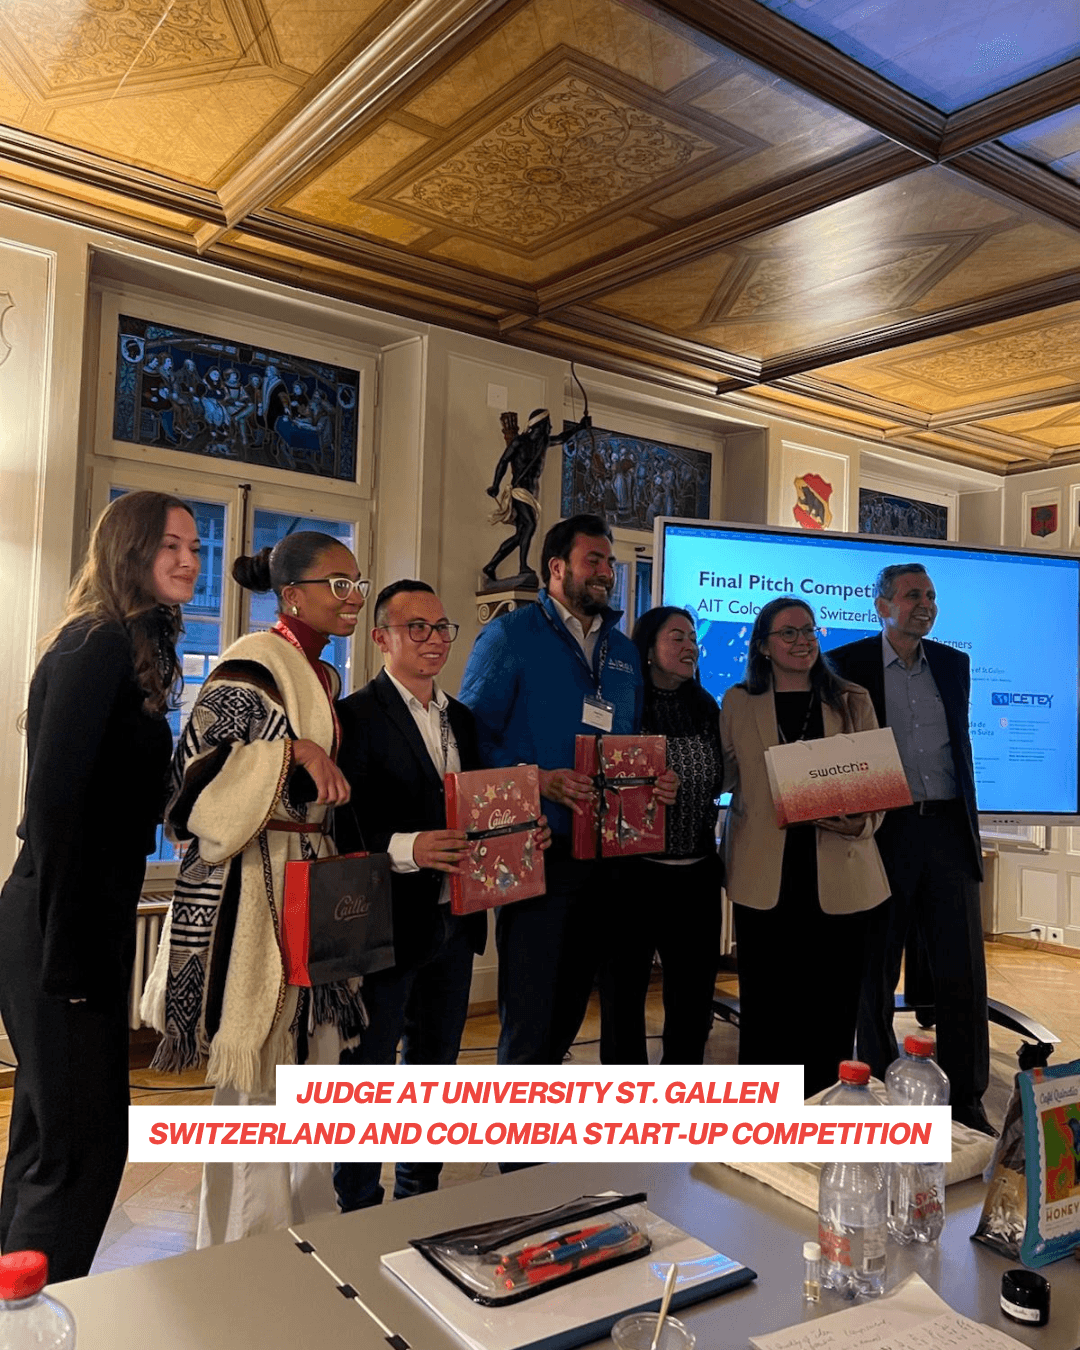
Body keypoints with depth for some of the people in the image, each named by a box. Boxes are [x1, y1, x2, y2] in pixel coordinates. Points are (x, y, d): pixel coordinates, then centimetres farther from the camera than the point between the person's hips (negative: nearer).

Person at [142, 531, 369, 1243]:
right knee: (258, 1078, 2)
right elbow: (201, 762, -20)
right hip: (256, 886, -9)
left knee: (314, 1058, 16)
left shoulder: (324, 677, 15)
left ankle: (311, 1227, 32)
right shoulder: (255, 664, -12)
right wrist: (293, 750, -29)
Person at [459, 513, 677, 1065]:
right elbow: (474, 736, -10)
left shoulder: (623, 650, 15)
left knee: (572, 1001, 17)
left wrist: (654, 781, 1)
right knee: (529, 1014, -3)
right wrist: (538, 779, -24)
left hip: (605, 850, 6)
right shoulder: (510, 636, -4)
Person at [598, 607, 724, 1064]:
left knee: (693, 996, 14)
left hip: (698, 875, 5)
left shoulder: (707, 710, 9)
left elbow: (718, 783, 16)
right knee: (623, 993, 9)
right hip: (633, 872, -4)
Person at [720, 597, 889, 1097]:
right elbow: (721, 779, 11)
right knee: (766, 1012, 6)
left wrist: (862, 823, -11)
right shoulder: (739, 703, 7)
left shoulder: (853, 702, 8)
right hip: (765, 880, 0)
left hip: (839, 877, 1)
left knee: (832, 1012, 5)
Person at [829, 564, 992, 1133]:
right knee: (876, 973, 6)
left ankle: (966, 1105, 16)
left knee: (963, 973, 3)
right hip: (881, 830, -3)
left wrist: (969, 825, 15)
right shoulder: (847, 664, -2)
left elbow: (962, 746, 18)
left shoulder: (954, 665, 13)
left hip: (947, 830, 4)